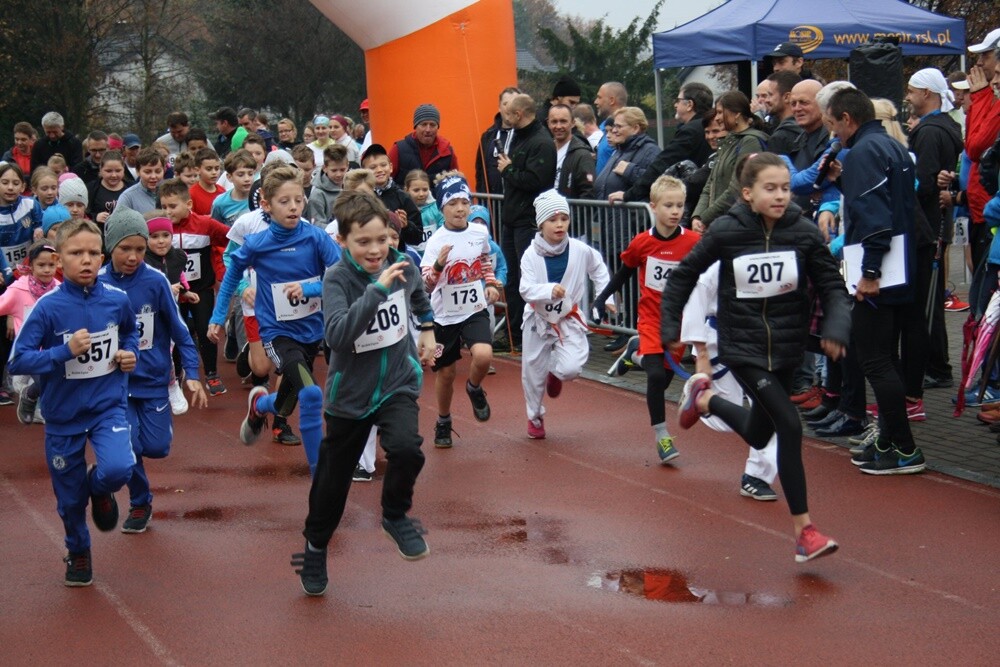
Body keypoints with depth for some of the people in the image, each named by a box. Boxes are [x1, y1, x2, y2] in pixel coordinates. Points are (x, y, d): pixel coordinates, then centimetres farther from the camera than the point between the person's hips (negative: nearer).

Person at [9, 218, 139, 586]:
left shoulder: (117, 300, -6)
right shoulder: (48, 308, -16)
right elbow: (18, 360, -17)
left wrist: (130, 353, -2)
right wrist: (65, 352, -26)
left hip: (109, 406, 1)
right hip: (64, 414, -1)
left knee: (117, 469, -25)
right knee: (70, 497, 11)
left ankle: (100, 487, 13)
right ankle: (78, 553, 40)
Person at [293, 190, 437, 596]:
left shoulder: (402, 265, -8)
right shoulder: (337, 279, -19)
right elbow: (337, 335, -37)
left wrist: (427, 328, 19)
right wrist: (378, 289, -40)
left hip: (398, 384, 2)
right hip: (351, 392, -1)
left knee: (406, 449, -27)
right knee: (333, 481, 11)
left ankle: (395, 515, 2)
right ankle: (315, 547, 38)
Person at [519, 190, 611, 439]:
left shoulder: (580, 251, -12)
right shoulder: (531, 255, -16)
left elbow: (599, 270, 10)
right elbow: (526, 289, -26)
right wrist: (549, 290, -43)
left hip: (569, 318, 0)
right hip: (539, 319, 0)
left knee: (571, 368, -19)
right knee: (533, 371, 10)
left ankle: (555, 373, 20)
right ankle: (535, 416, 36)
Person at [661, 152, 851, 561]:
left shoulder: (804, 233, -10)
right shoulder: (726, 232, -13)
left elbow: (832, 286, -5)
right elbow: (684, 274, 1)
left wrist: (836, 328, -23)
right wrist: (670, 326, 2)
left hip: (786, 349, 4)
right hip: (743, 349, -4)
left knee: (758, 435, 20)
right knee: (790, 426, -18)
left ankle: (704, 399, 50)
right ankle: (803, 531, -11)